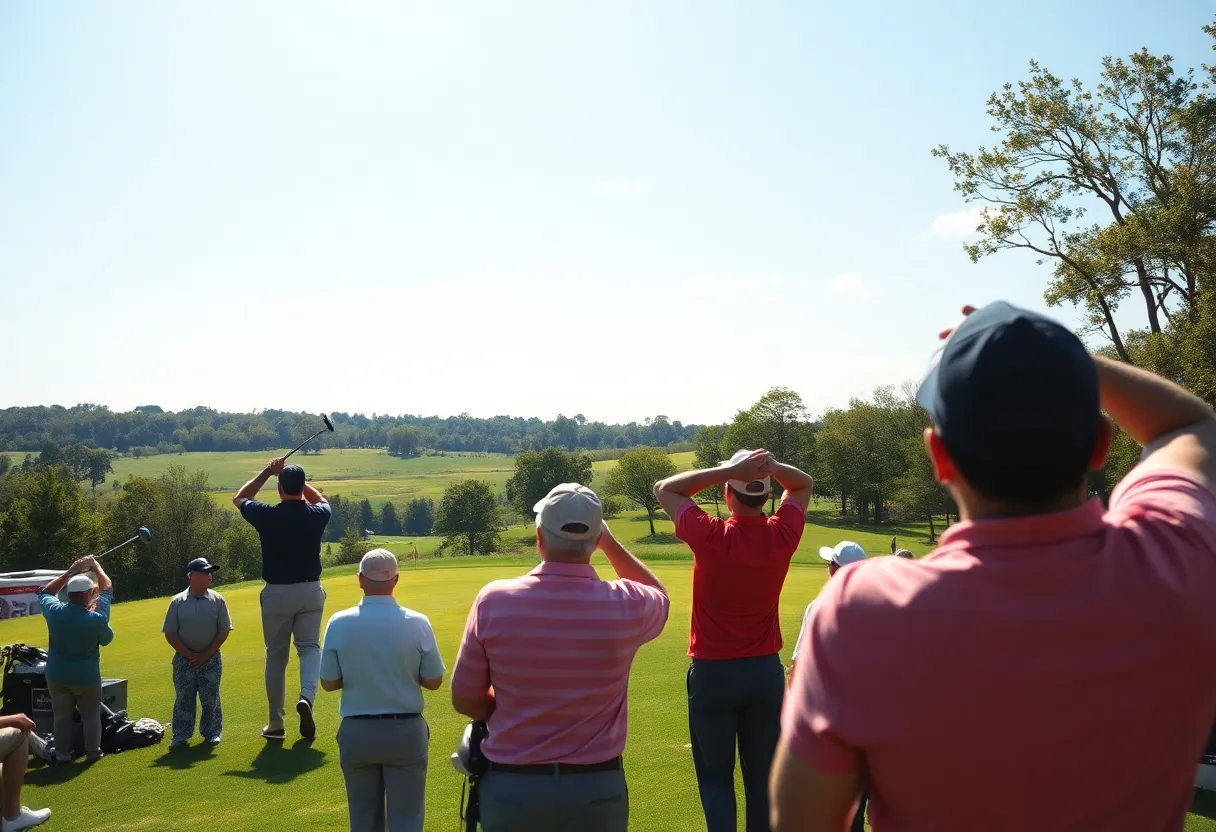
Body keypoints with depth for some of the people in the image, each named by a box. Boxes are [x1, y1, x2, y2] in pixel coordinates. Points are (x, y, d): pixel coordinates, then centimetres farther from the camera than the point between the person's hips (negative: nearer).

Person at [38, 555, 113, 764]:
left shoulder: (54, 612, -15)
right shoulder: (97, 619, -23)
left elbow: (44, 593, 7)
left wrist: (69, 572, 6)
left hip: (56, 675, 3)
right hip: (86, 677, -3)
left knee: (62, 716, 16)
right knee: (91, 716, 14)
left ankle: (63, 754, 20)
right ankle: (93, 752, 20)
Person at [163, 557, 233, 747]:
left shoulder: (217, 600, -3)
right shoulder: (177, 601, -5)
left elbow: (224, 631, -2)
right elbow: (170, 633, -3)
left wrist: (206, 655, -8)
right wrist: (189, 655, -9)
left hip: (210, 659, 1)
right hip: (184, 659, 0)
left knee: (210, 698, 6)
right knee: (184, 698, 4)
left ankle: (211, 732, 18)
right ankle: (181, 735, 14)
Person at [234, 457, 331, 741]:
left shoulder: (266, 515, -12)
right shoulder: (317, 515, -6)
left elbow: (239, 498, 11)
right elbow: (323, 500, 22)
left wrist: (267, 472, 11)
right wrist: (296, 477, 18)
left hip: (277, 592, -1)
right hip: (311, 590, 1)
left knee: (276, 656, 10)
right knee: (310, 646, 10)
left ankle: (276, 723, 16)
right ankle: (307, 696, -18)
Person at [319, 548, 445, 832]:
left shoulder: (339, 623, -8)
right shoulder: (417, 623, -11)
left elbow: (328, 683, -1)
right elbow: (434, 681, -4)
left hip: (356, 732, 2)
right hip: (406, 731, -1)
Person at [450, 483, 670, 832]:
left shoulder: (493, 601, -13)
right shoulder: (626, 605, -13)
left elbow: (465, 700, -4)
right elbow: (659, 596, 13)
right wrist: (610, 542, 12)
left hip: (511, 787, 0)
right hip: (598, 788, 0)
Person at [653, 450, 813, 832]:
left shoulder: (712, 537, -19)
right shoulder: (782, 535, -9)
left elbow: (663, 489, -5)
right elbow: (804, 484, 11)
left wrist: (728, 470, -16)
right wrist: (772, 466, -11)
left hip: (712, 672, -3)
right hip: (766, 670, 3)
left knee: (716, 778, 7)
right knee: (762, 778, 13)